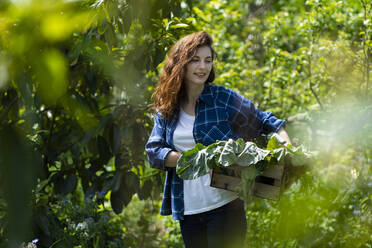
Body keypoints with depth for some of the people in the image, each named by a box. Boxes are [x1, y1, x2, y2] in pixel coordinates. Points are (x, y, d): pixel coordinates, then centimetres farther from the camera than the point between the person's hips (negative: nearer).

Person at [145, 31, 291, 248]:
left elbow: (265, 122, 4)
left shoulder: (224, 99, -2)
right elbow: (153, 151, 0)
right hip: (187, 211, 4)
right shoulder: (166, 109, 7)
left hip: (225, 205, -3)